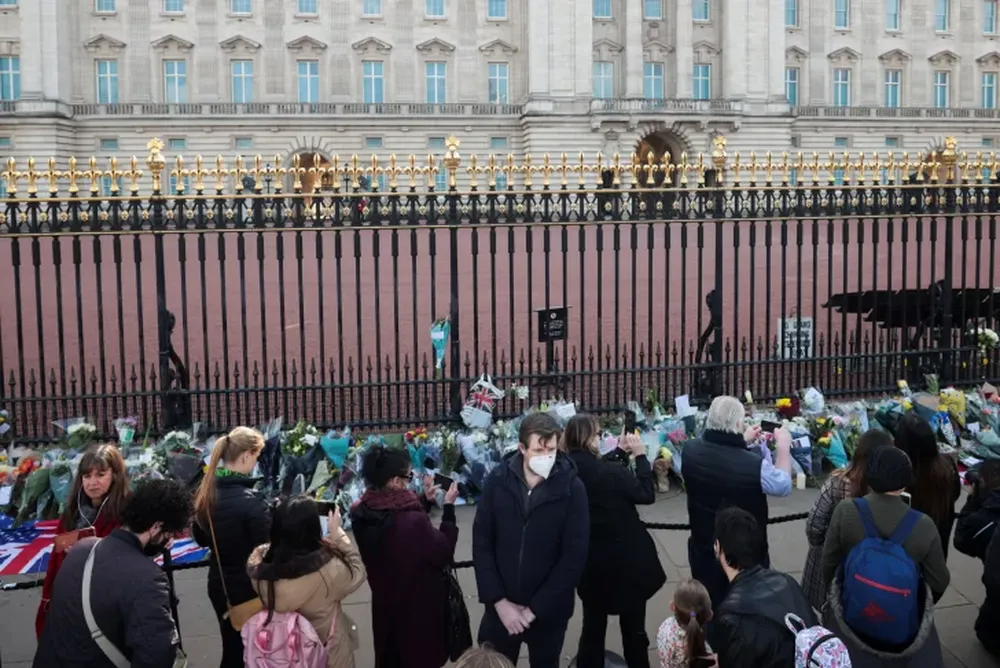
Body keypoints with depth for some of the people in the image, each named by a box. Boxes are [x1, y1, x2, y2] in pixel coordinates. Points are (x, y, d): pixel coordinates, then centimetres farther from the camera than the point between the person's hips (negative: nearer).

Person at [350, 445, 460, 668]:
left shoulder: (362, 512, -12)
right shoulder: (413, 521, -36)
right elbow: (444, 553, -19)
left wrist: (424, 501, 6)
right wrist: (448, 508, -14)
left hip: (385, 604, 7)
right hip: (418, 609, -6)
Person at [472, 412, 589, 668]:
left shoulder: (572, 488, -12)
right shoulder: (497, 481, -8)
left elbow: (574, 557, -12)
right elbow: (481, 544, -4)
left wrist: (534, 609, -13)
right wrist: (499, 601, -10)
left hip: (549, 611, -1)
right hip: (501, 606, 1)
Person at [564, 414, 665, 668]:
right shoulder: (609, 472, -27)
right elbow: (646, 493, -13)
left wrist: (620, 452, 8)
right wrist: (640, 455, -6)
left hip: (589, 562, 5)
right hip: (625, 560, -5)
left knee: (593, 627, 19)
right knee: (633, 628, 14)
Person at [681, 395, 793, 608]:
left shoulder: (690, 450, -17)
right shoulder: (754, 464, -32)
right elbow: (783, 485, -10)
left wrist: (742, 441, 13)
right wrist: (783, 447, 2)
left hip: (703, 551, 4)